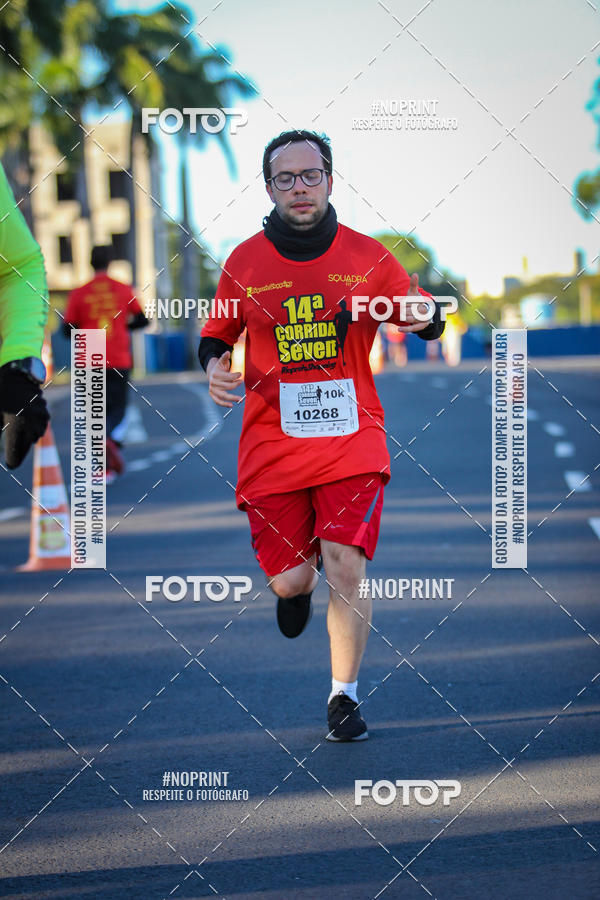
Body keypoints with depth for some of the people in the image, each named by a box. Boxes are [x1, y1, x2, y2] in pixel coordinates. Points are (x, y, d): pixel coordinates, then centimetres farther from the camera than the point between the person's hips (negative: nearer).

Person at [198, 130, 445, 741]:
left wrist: (423, 315, -14)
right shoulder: (244, 264, 3)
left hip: (351, 439, -1)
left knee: (347, 569, -14)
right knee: (289, 578, -1)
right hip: (271, 444, 1)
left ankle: (344, 696, 3)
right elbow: (216, 334, 16)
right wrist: (214, 366, -6)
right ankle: (297, 587, 39)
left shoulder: (367, 257, 2)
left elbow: (426, 319, 10)